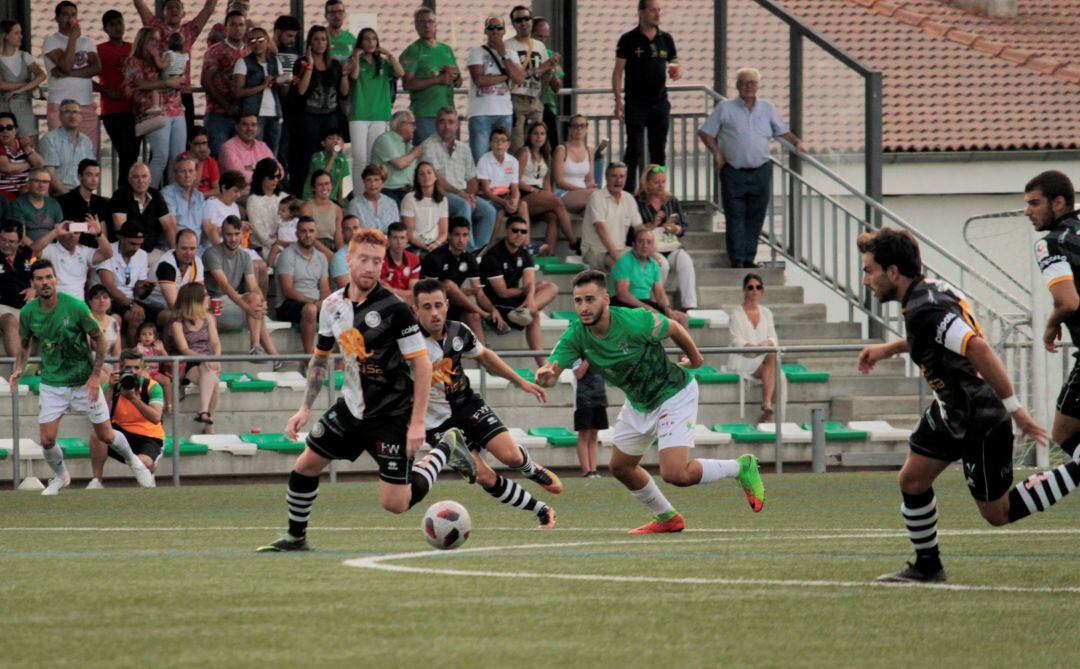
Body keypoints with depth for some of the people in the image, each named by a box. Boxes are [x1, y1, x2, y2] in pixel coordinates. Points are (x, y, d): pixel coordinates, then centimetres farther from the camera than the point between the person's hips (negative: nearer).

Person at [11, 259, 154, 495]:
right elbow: (25, 344, 11)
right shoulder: (28, 313, -7)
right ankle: (61, 477, 24)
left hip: (84, 381, -2)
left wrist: (95, 376, -14)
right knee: (46, 440, -5)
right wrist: (19, 369, -8)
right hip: (52, 384, 2)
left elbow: (98, 340, -8)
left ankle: (133, 461, 37)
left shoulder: (76, 307, -17)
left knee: (105, 435, 6)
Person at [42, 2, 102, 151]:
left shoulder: (87, 42, 16)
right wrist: (72, 39, -7)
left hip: (87, 106, 4)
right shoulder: (51, 41, 4)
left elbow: (97, 68, 0)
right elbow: (66, 65, -11)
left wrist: (68, 73, -10)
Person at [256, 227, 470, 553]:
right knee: (305, 465, 6)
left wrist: (417, 422, -20)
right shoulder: (332, 306, 1)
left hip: (392, 415, -6)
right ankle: (295, 537, 28)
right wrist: (305, 408, 8)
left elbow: (422, 365, -15)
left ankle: (442, 452, 17)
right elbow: (320, 358, 15)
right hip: (351, 408, 6)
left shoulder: (395, 309, -18)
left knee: (395, 503, -7)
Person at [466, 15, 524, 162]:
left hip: (504, 113, 4)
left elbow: (519, 79, -1)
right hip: (480, 113, -4)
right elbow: (479, 80, -11)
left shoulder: (511, 54, 15)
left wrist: (503, 55, -3)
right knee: (479, 158, -11)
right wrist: (505, 76, -1)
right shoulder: (477, 52, 3)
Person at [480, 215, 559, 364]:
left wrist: (530, 297, -33)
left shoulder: (525, 254, 9)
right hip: (495, 305, -8)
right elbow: (503, 292, -15)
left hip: (515, 301, 8)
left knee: (551, 288, -13)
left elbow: (529, 283, -8)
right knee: (534, 316, -28)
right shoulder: (492, 256, -14)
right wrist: (526, 291, -1)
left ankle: (524, 311, -40)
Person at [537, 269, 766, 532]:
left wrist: (695, 359, 7)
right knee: (620, 467, 16)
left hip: (673, 394, -7)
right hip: (638, 403, 7)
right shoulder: (575, 335, -17)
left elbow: (673, 329, -11)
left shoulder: (635, 322, -31)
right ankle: (668, 518, 37)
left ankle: (741, 467, 5)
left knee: (675, 474, -19)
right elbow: (552, 369, -22)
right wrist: (545, 375, -49)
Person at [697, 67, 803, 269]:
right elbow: (705, 133, 7)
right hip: (734, 172, -3)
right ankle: (736, 260, -2)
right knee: (735, 217, -4)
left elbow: (783, 131, 18)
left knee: (756, 217, 5)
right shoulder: (725, 108, 3)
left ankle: (749, 258, 12)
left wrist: (797, 142, 0)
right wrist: (716, 153, -4)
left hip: (761, 171, 3)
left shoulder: (767, 108, 11)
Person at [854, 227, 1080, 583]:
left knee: (997, 513, 5)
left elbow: (978, 348, -38)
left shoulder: (924, 311, -30)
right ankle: (927, 566, 25)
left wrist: (1014, 407, -34)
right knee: (912, 480, 11)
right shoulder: (931, 288, 0)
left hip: (982, 423, -9)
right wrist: (888, 349, 18)